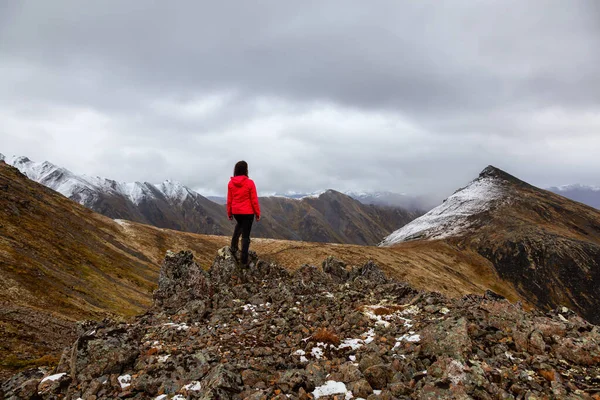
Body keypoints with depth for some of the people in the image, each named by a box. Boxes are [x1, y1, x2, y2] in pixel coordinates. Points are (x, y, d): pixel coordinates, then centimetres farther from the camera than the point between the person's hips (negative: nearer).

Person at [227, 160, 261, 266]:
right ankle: (244, 260, 7)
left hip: (236, 212, 4)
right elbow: (254, 200, -10)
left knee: (239, 224, 36)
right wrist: (258, 213, 0)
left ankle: (234, 246, 22)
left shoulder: (231, 183, -2)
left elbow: (229, 200, 4)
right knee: (246, 236, 5)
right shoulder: (250, 183, -13)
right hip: (248, 212, -4)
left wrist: (229, 213, 14)